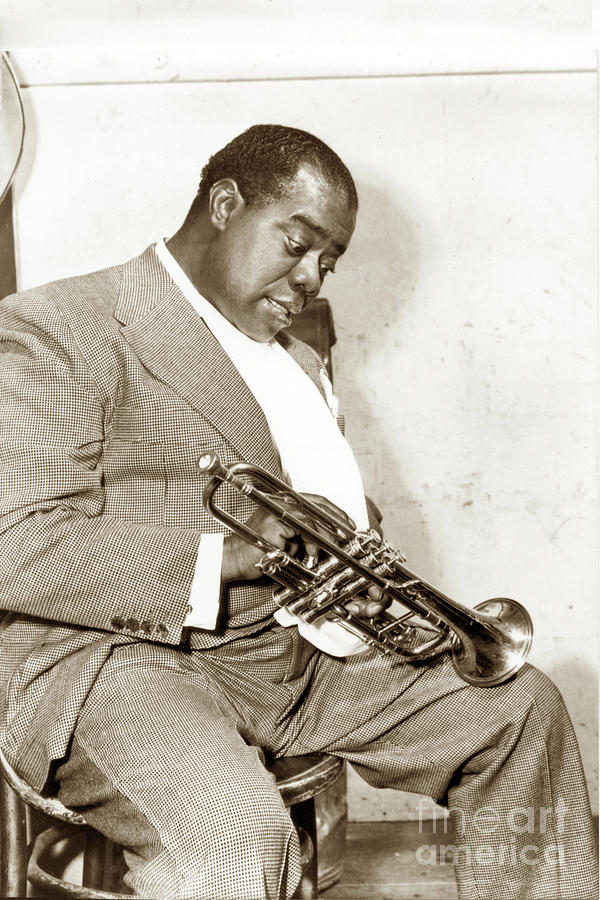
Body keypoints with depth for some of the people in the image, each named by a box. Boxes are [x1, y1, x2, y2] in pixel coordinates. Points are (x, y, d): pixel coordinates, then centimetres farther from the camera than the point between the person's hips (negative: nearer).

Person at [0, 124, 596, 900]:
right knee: (238, 833, -35)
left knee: (519, 705, 3)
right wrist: (235, 557, -24)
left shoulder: (297, 366, 21)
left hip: (288, 653, 8)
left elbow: (341, 513, 24)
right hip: (114, 657, -7)